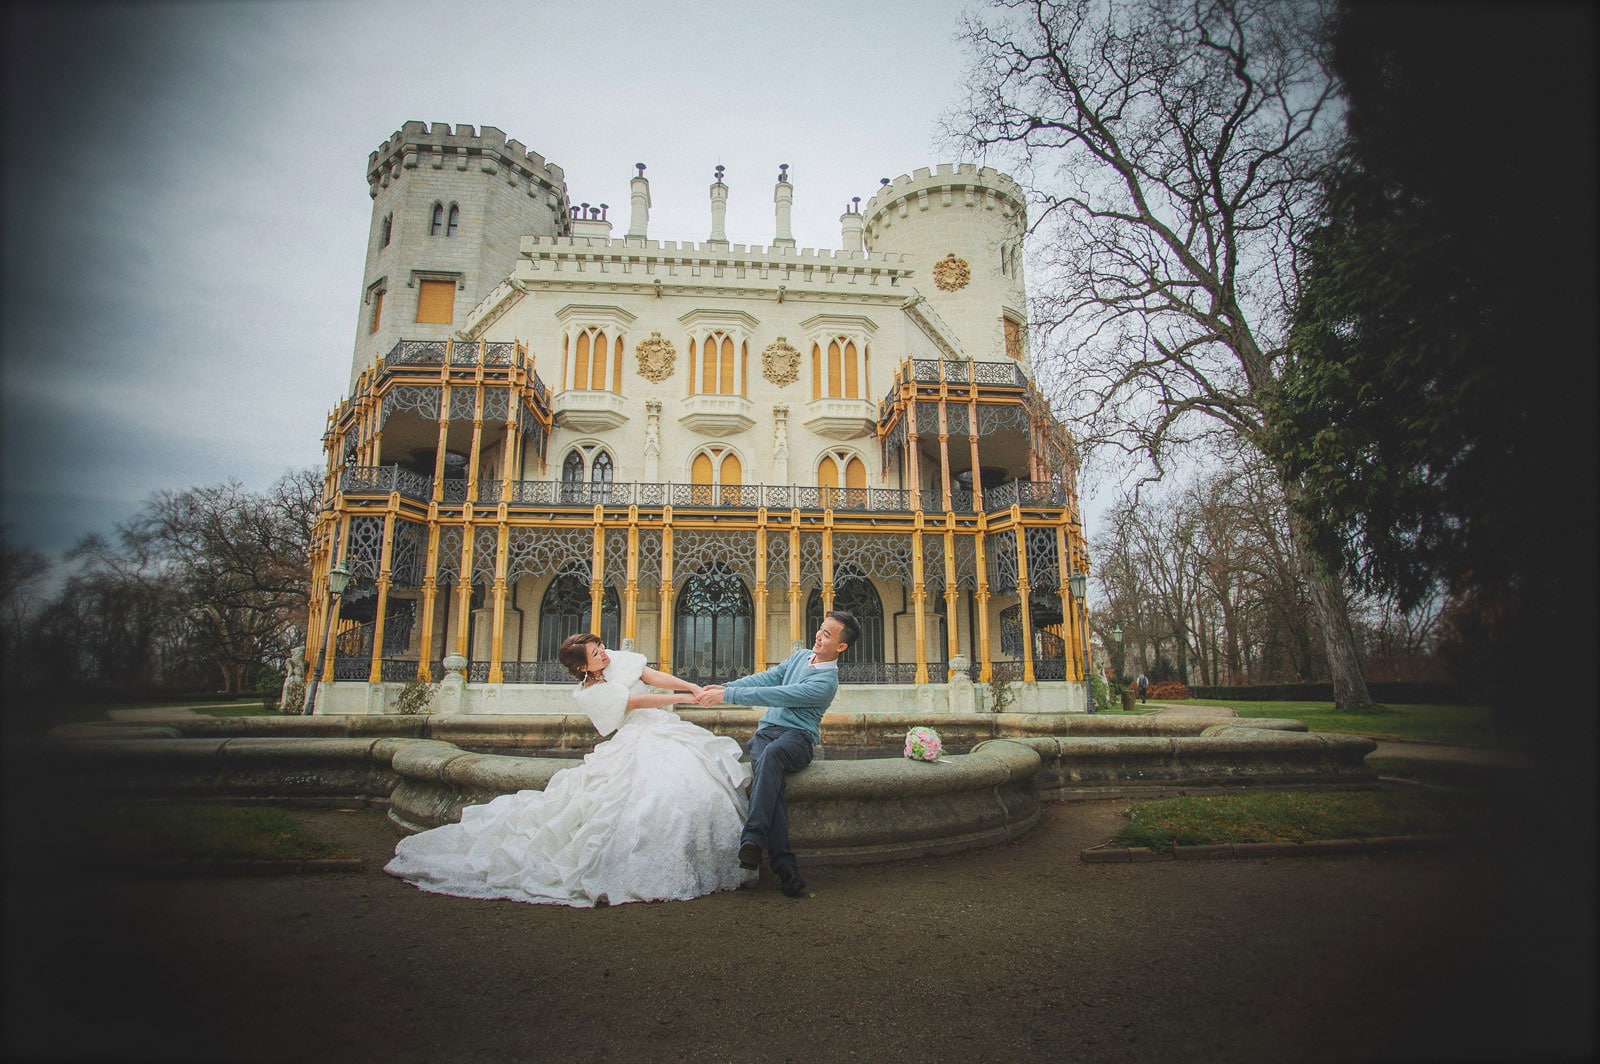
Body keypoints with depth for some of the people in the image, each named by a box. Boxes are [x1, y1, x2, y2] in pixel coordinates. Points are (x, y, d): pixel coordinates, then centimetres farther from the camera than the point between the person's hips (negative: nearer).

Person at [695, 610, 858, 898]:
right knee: (769, 774, -30)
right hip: (766, 730, 5)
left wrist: (727, 696, -19)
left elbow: (776, 695, -18)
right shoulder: (799, 657, 15)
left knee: (772, 753, -40)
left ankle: (752, 839, -43)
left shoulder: (826, 681, -11)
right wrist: (725, 686, -5)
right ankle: (783, 862, -37)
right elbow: (765, 678, 10)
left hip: (797, 736, -5)